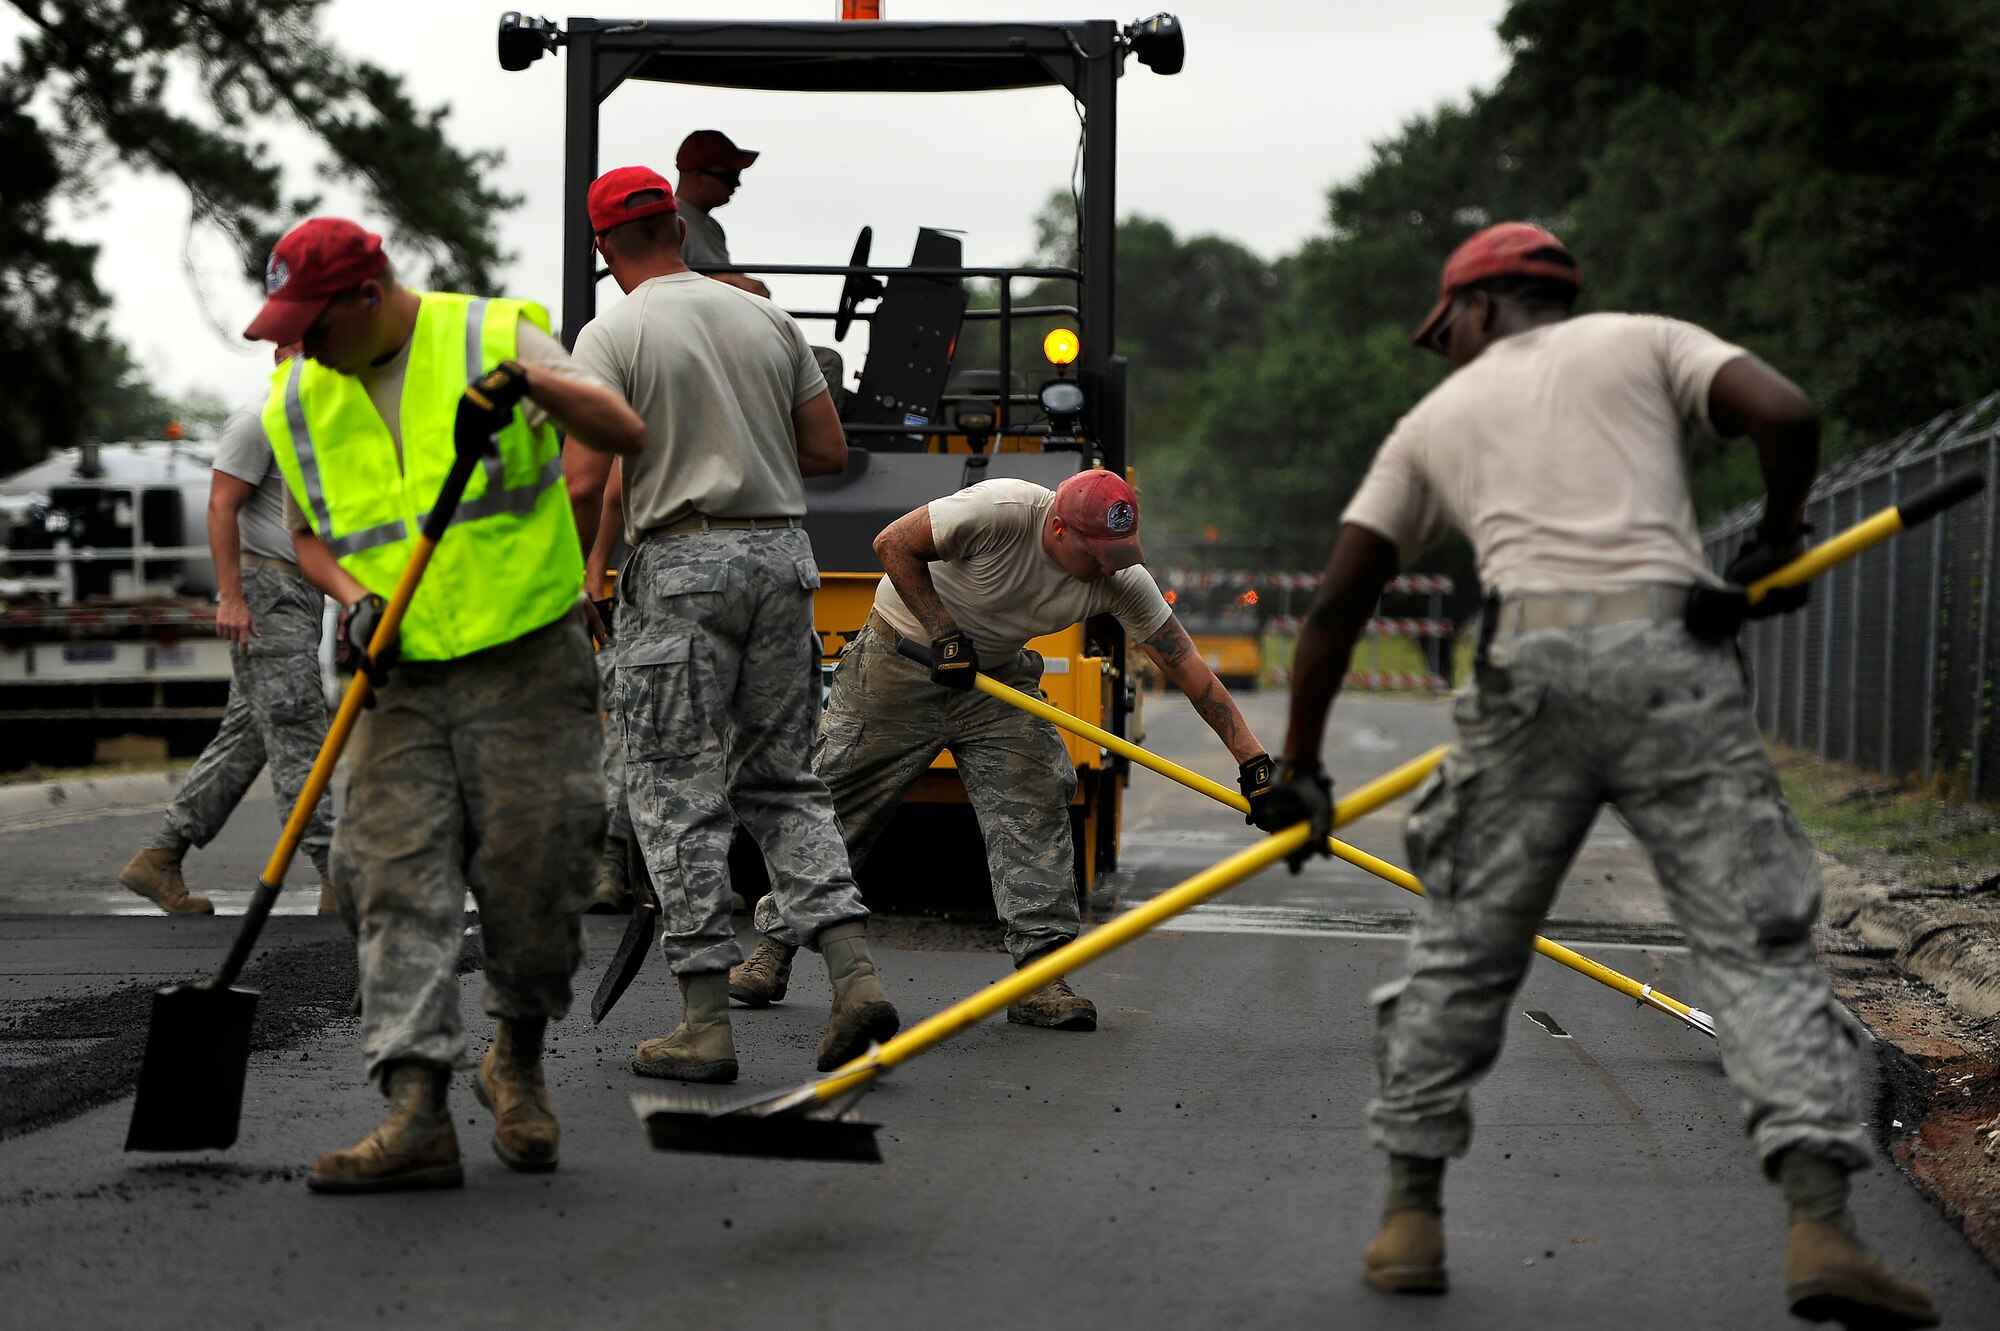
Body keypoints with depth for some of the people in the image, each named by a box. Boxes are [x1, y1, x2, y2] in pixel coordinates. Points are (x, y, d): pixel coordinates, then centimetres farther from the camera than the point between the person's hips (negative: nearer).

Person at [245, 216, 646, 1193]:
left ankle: (517, 1062, 23)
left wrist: (529, 379, -31)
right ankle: (417, 1116, -14)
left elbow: (624, 435, -15)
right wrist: (349, 595, -2)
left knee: (531, 873, -3)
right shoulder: (298, 401, 7)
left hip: (526, 664, -3)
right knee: (397, 879, -9)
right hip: (399, 680, 3)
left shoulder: (493, 336, -6)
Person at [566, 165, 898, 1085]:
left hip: (682, 567, -5)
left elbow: (588, 482, -13)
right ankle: (853, 971, -1)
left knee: (678, 794, 0)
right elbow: (828, 451, 12)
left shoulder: (612, 336, -6)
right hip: (782, 554, 5)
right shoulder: (767, 319, 10)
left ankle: (706, 1020, -1)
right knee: (781, 781, 13)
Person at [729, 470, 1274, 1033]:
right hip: (901, 657, -4)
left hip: (998, 673, 4)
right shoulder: (1002, 512, -32)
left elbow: (1189, 669, -14)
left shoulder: (1122, 579, -17)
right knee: (836, 797, -1)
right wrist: (943, 632, -24)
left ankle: (1039, 975, -10)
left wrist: (1253, 760, -17)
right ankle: (775, 946, 12)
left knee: (1036, 806, -12)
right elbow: (894, 544, -22)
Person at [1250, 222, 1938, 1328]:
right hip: (1670, 651, -1)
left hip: (1527, 665, 1)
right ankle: (1819, 1224, -16)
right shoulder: (1642, 341, 19)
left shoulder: (1435, 419, 25)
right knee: (1755, 940, -2)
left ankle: (1410, 1215, 18)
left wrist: (1298, 765, 28)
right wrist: (1775, 540, 19)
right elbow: (1785, 413, 1)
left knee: (1463, 941, 15)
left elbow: (1339, 596, 22)